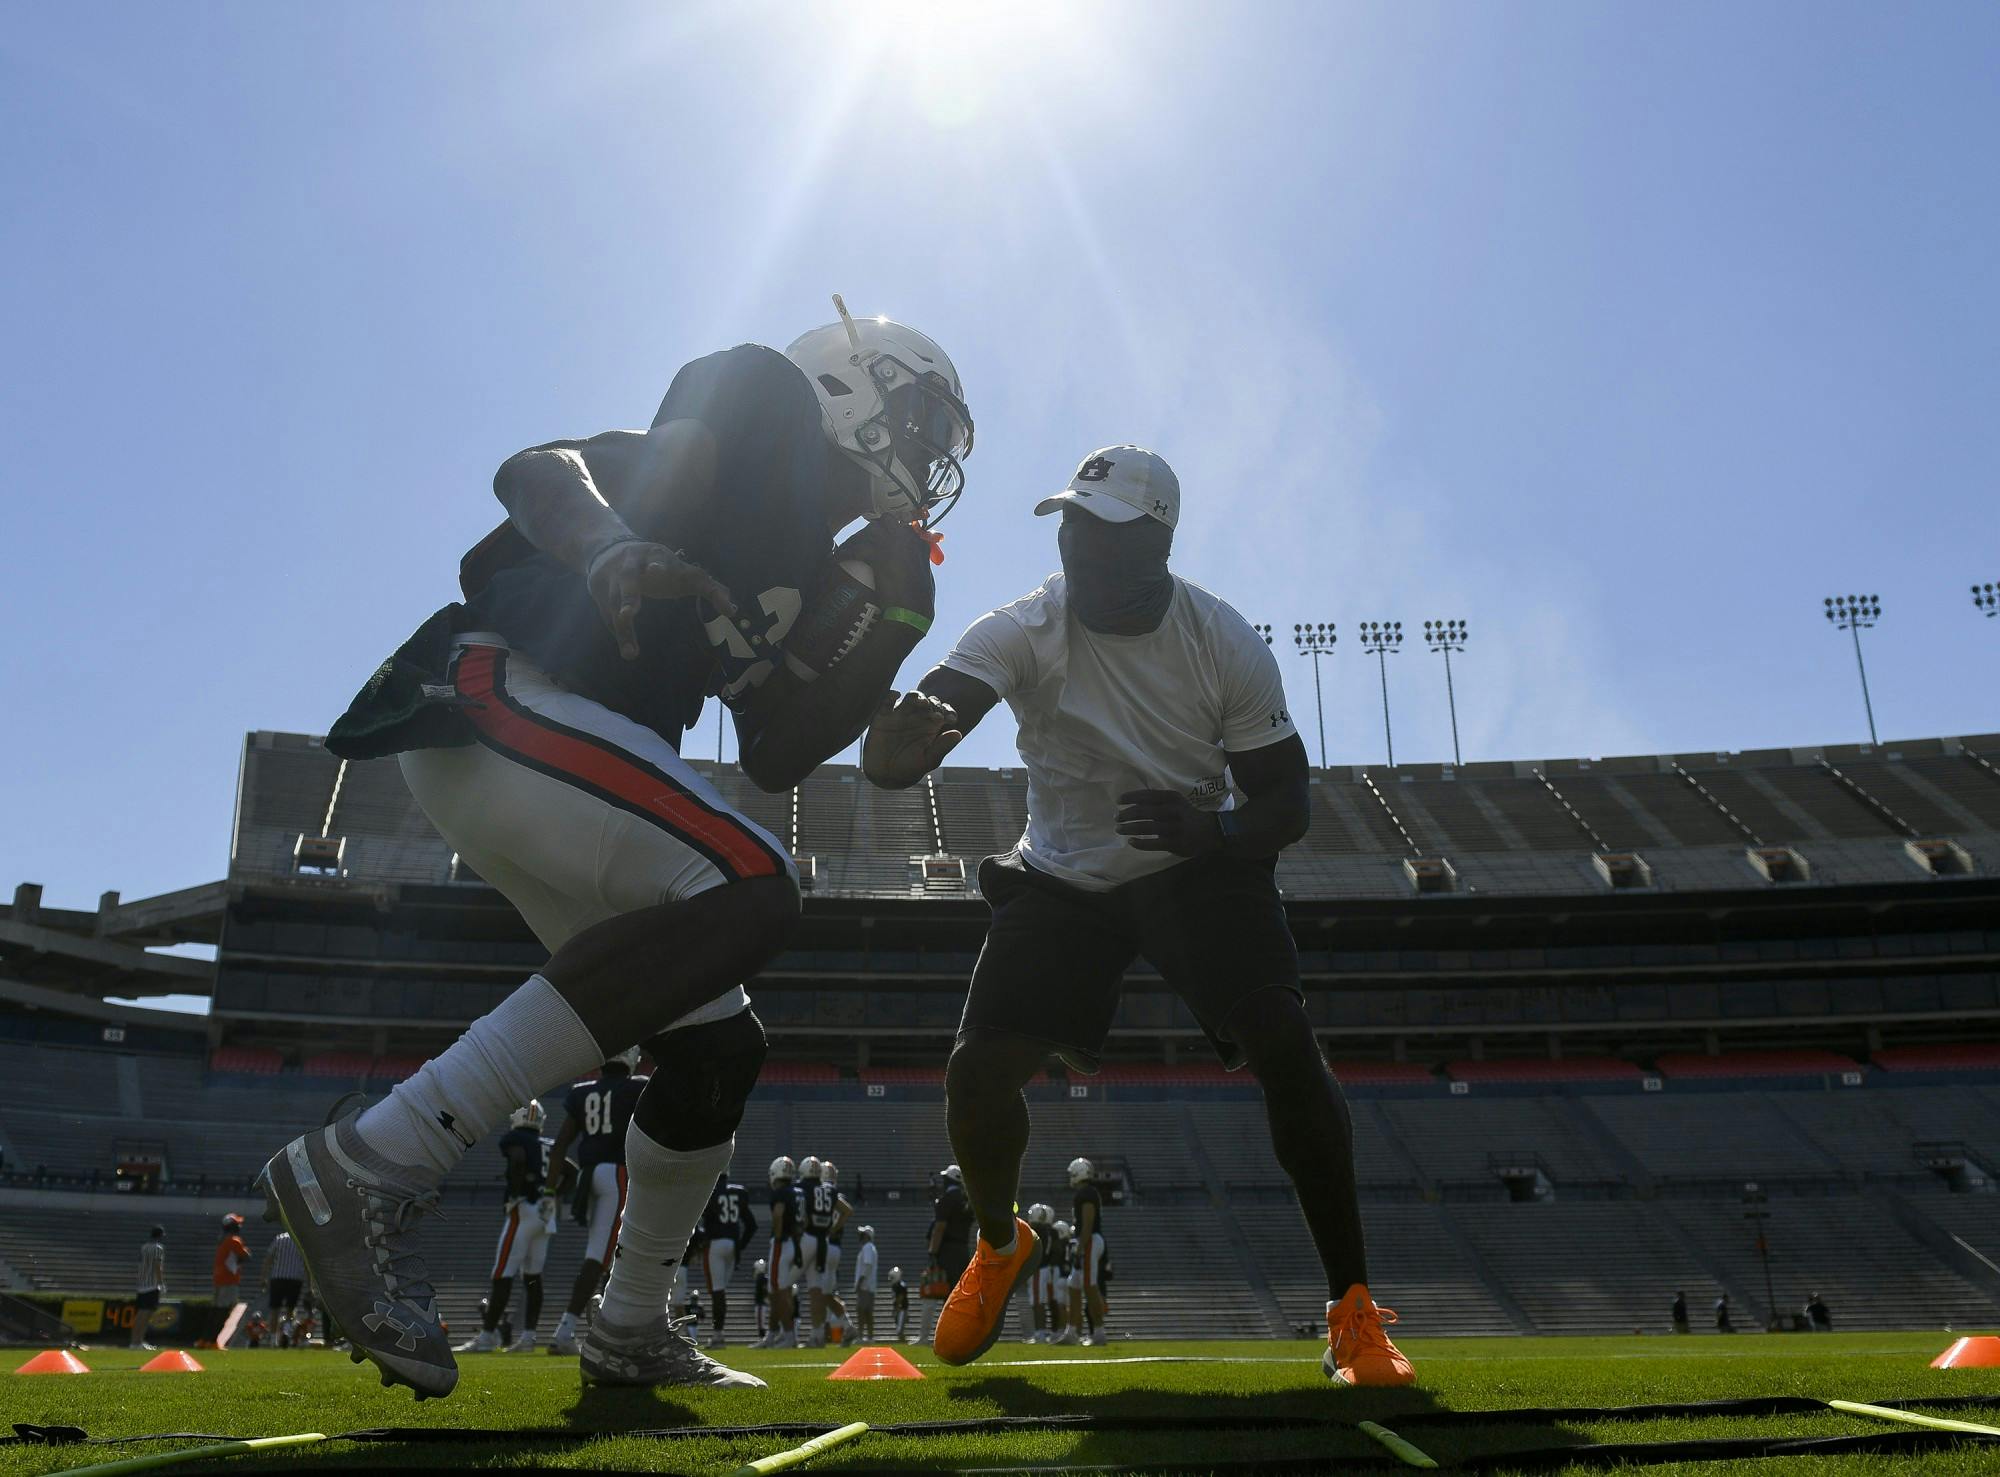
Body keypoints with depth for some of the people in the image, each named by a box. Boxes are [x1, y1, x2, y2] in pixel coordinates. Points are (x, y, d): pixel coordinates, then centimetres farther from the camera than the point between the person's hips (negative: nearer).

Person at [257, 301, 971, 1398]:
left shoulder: (810, 575, 24)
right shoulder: (758, 431, 1)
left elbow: (775, 759, 20)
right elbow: (531, 469, -11)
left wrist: (879, 643, 12)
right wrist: (611, 547, -32)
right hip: (498, 698, -9)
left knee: (716, 1050, 8)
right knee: (750, 891, -27)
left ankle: (631, 1334, 26)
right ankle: (369, 1165, -26)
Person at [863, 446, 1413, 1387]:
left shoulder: (1228, 646, -16)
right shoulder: (1022, 631, -19)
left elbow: (1288, 803, -10)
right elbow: (893, 759, -32)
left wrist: (1212, 828, -33)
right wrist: (897, 738, -58)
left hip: (1200, 868, -1)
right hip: (1062, 877, 1)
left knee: (1286, 1050, -20)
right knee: (978, 1073, -11)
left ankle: (1353, 1310, -2)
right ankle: (999, 1247, 24)